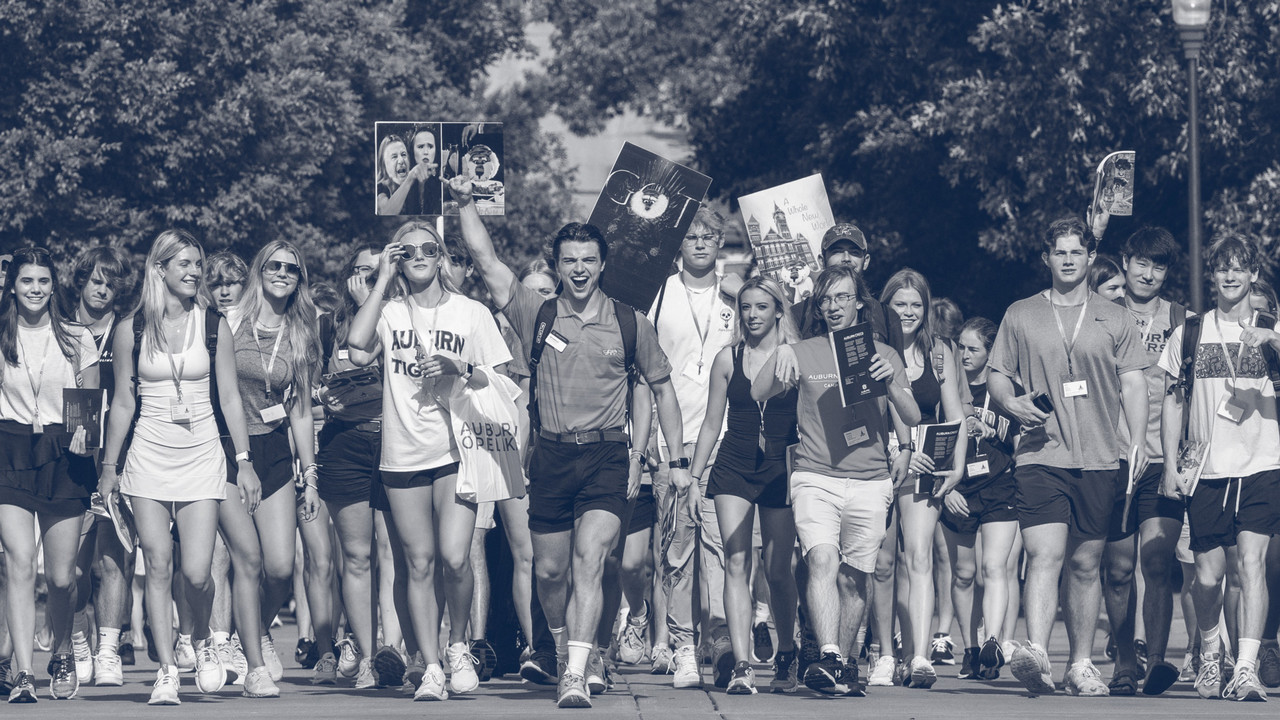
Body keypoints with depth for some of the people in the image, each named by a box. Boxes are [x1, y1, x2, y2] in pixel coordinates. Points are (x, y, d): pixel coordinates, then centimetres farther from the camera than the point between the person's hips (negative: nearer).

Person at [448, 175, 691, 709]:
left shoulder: (628, 324, 6)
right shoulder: (537, 315, 5)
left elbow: (662, 388, 14)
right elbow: (486, 261, -1)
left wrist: (677, 459, 10)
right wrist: (466, 204, -10)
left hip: (607, 455, -2)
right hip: (551, 457, 2)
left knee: (588, 559, -18)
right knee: (549, 570, 8)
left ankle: (575, 677, -24)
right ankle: (567, 649, 35)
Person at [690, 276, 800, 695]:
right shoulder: (728, 359, 8)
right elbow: (712, 423, 13)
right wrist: (693, 475, 10)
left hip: (781, 471, -1)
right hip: (734, 469, 1)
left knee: (778, 572, 2)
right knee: (736, 565, -9)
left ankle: (786, 659, 23)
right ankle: (742, 667, -16)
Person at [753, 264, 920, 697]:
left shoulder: (883, 355, 12)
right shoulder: (803, 353, 11)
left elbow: (912, 419, 6)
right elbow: (757, 394, -1)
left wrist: (890, 384, -13)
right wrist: (777, 370, -22)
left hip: (870, 481, 2)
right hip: (815, 478, -1)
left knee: (854, 577, 4)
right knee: (823, 560, -21)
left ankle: (844, 663, 19)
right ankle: (830, 660, -31)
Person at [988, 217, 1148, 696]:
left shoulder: (1113, 319, 12)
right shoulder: (1021, 316, 11)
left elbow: (1133, 383, 9)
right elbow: (997, 375, 13)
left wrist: (1138, 439, -4)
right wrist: (1010, 402, -9)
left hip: (1098, 458, 2)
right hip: (1041, 455, -2)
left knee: (1085, 564, 7)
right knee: (1045, 554, -18)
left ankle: (1082, 665, 16)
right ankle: (1035, 654, -31)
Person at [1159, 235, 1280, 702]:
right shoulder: (1190, 334, 9)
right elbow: (1174, 401, 13)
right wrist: (1171, 465, 6)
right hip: (1206, 470, 2)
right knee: (1209, 574, 3)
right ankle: (1209, 651, 30)